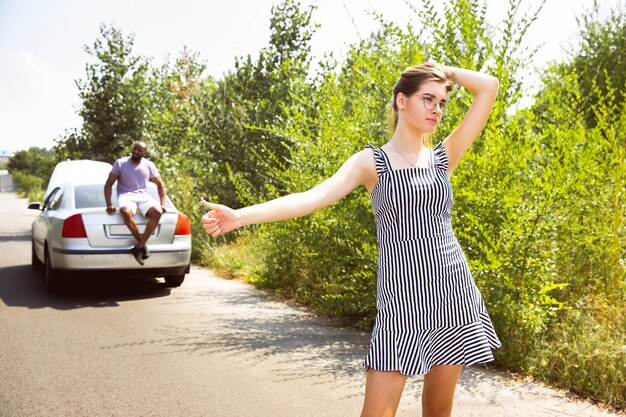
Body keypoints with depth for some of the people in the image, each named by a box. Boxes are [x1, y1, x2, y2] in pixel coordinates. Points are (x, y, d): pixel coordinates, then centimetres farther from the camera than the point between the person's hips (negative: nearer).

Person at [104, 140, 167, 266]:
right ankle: (142, 244, -22)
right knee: (126, 212, -40)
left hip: (143, 196, 2)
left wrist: (163, 204, 4)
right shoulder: (120, 163, 3)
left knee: (157, 212, -31)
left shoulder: (149, 165, 10)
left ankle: (139, 246, -29)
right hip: (126, 196, -2)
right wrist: (109, 204, -9)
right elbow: (108, 184, 3)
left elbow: (160, 184, 17)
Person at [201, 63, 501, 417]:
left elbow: (489, 88, 7)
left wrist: (442, 71, 11)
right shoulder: (372, 162, 0)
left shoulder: (444, 157, 8)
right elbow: (312, 198, -15)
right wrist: (240, 216, -26)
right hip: (402, 296, -3)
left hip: (452, 291, 3)